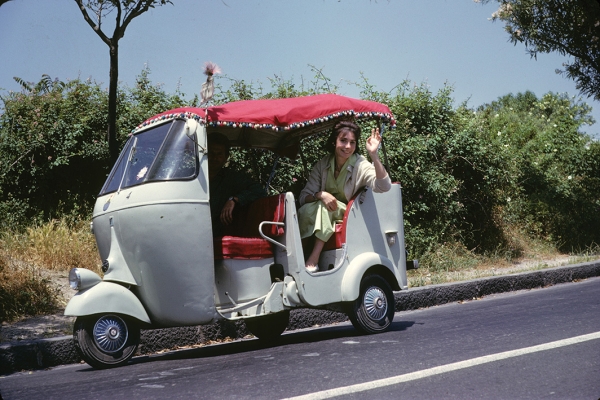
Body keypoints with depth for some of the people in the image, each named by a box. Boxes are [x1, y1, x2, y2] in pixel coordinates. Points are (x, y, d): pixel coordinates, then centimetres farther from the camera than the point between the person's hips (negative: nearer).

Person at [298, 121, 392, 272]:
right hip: (324, 216, 3)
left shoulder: (361, 166, -12)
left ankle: (314, 259, -32)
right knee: (306, 210, -29)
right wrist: (320, 195, -26)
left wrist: (374, 155, -41)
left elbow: (383, 186, -30)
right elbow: (304, 196, -3)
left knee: (324, 207, -31)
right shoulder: (323, 165, -1)